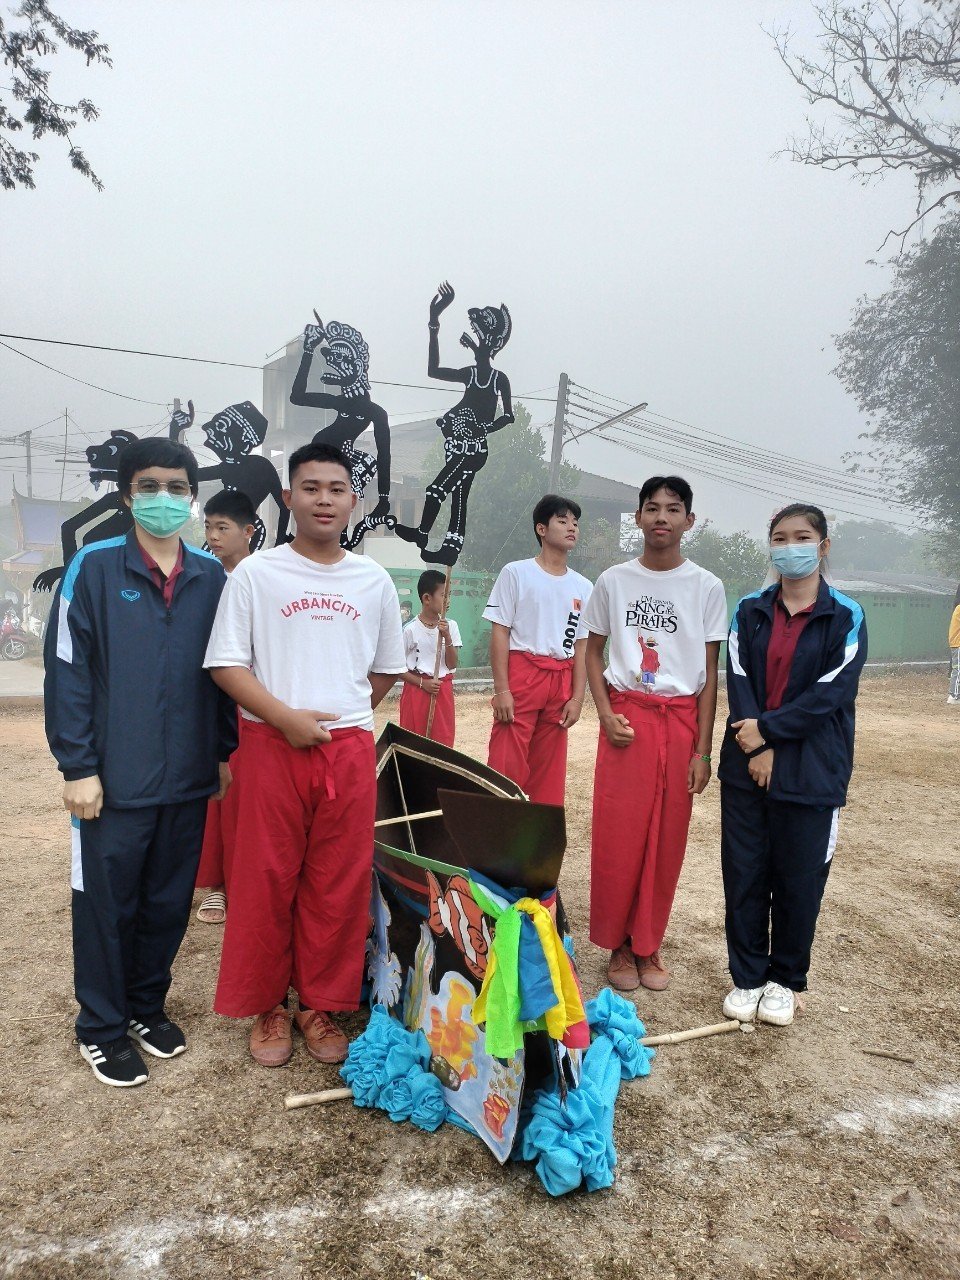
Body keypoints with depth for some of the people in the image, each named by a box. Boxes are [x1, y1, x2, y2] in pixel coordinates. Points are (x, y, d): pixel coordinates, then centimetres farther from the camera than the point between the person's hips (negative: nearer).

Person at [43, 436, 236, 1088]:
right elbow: (67, 671, -8)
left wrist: (227, 751, 10)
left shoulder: (211, 575, 4)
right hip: (115, 780, -3)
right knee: (107, 902, 9)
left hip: (189, 778, 4)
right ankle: (101, 1026, 29)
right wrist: (78, 766, -10)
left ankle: (147, 1004, 36)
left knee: (170, 900, 15)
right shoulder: (94, 567, -6)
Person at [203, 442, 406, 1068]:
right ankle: (268, 1005, 26)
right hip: (272, 747, -2)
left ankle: (321, 1004, 26)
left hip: (350, 750, 2)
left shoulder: (374, 581, 7)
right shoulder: (256, 574, -1)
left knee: (340, 884, 7)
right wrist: (286, 717, -14)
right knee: (266, 881, 6)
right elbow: (227, 663, -4)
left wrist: (344, 714, 8)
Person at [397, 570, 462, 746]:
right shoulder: (410, 629, -8)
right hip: (416, 690, -3)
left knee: (444, 741, 4)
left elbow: (452, 665, -2)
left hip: (443, 691, 3)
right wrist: (422, 682, -13)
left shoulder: (450, 626, 3)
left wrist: (447, 637, -14)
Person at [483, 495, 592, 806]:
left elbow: (581, 646, 11)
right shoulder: (516, 573, -1)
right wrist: (502, 689, -11)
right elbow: (499, 632, -4)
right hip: (521, 674, -4)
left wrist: (577, 698, 3)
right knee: (507, 766, -8)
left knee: (548, 770, 9)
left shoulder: (583, 587, 12)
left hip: (560, 683, 4)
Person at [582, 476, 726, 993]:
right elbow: (593, 651, 9)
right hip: (627, 717, 0)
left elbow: (710, 673, 2)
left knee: (666, 840, 5)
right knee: (617, 837, 0)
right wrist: (606, 713, -6)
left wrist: (702, 750, -2)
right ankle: (618, 944, 19)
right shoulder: (613, 580, 3)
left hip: (680, 721, 0)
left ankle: (648, 946, 22)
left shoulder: (706, 587, 1)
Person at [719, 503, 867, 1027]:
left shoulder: (846, 617, -2)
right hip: (746, 766, 2)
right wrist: (757, 749, -13)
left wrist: (768, 729, -14)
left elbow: (833, 691, -10)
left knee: (799, 879, 7)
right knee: (743, 875, 7)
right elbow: (738, 680, -2)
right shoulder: (750, 611, 6)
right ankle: (748, 978, 23)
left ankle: (785, 981, 27)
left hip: (811, 773, -2)